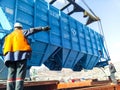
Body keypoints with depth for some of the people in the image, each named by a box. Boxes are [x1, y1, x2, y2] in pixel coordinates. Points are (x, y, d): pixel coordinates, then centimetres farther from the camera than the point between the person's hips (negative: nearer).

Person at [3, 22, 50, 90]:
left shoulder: (8, 36, 28)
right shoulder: (22, 32, 15)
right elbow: (32, 30, 3)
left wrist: (7, 57, 18)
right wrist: (43, 28, -1)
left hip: (10, 56, 5)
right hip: (21, 54, -5)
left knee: (11, 76, 4)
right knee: (20, 75, -7)